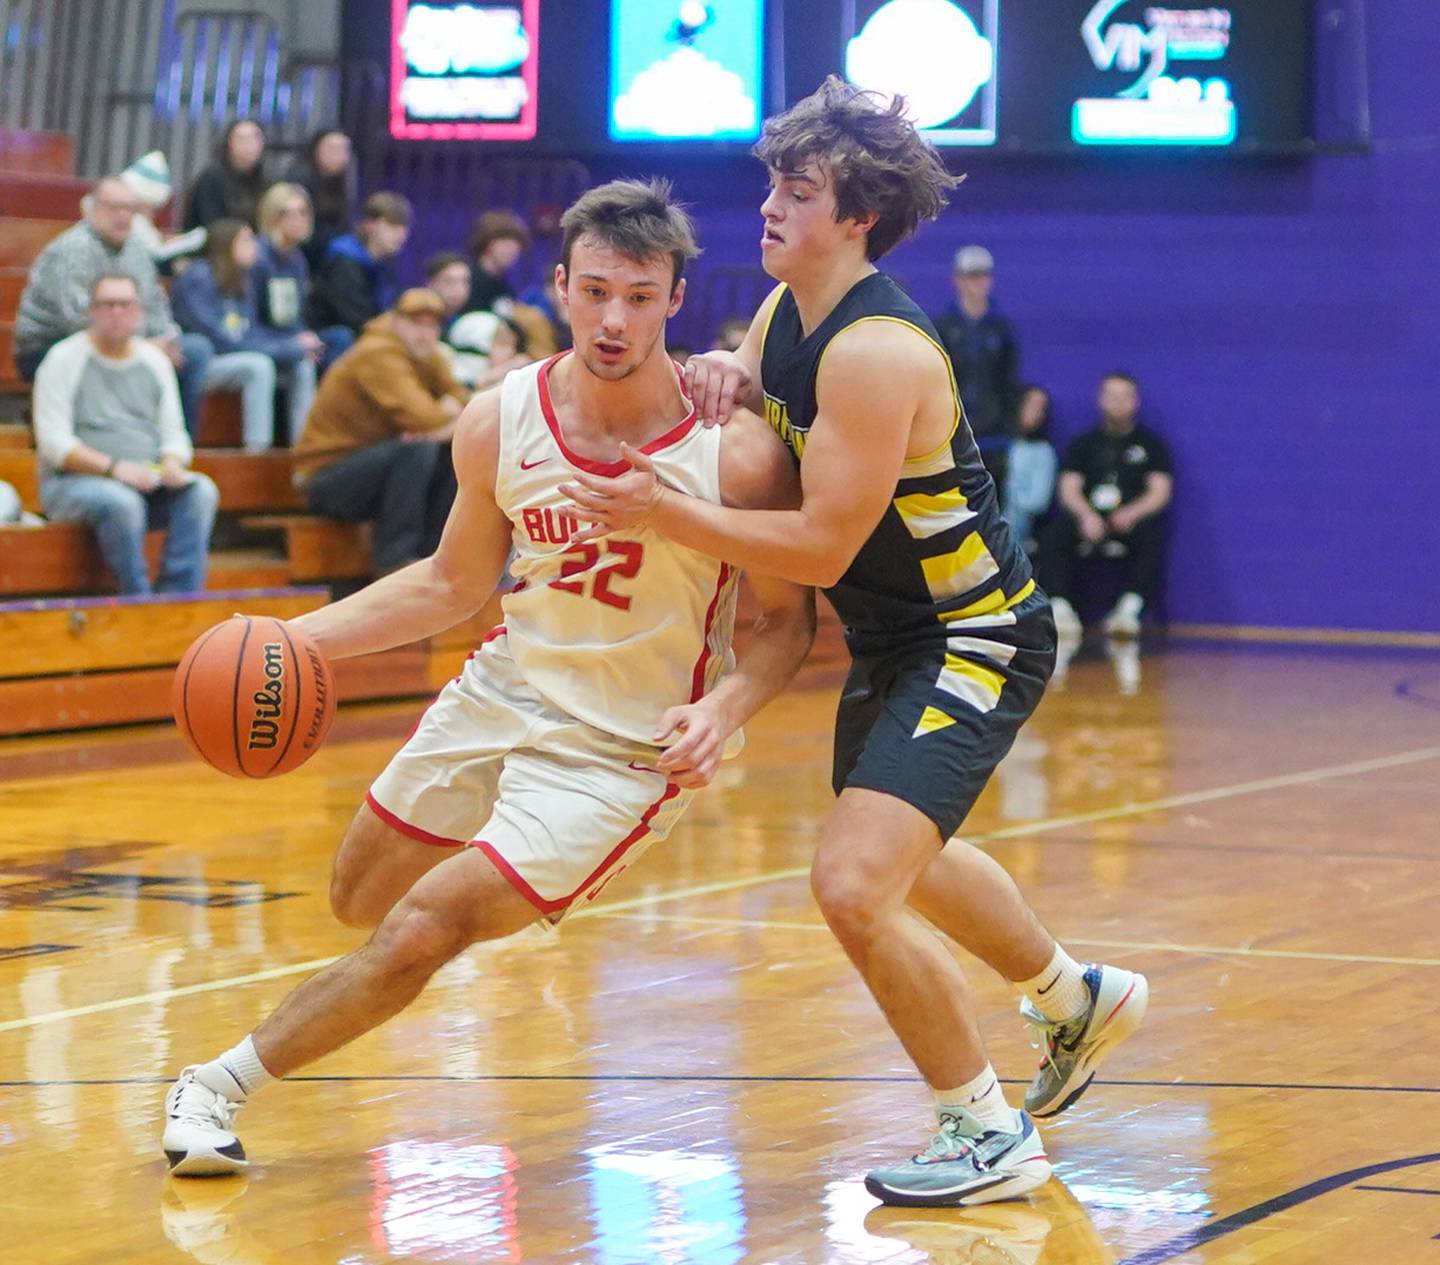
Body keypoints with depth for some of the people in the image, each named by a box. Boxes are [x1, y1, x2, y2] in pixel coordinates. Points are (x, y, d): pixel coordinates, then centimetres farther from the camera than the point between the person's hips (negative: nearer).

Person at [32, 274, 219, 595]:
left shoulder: (154, 361, 14)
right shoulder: (64, 360, -1)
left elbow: (174, 435, 15)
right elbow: (53, 442, -10)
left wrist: (173, 465, -11)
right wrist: (115, 468, -22)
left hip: (146, 482, 5)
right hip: (72, 483, -5)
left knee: (201, 491, -24)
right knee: (122, 501, -37)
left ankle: (180, 595, -29)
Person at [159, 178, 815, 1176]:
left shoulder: (736, 453, -23)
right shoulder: (502, 422, -10)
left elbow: (789, 618, -9)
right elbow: (455, 583, 7)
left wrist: (725, 709, -28)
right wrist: (297, 638, -2)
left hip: (624, 746, -5)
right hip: (505, 689, 6)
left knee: (419, 934, -13)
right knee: (362, 903, 20)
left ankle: (221, 1085, 6)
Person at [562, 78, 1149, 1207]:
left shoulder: (875, 349, -27)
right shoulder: (786, 314, 1)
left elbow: (823, 548, -28)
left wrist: (662, 512, -28)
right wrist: (721, 377, -6)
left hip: (976, 641, -10)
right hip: (893, 639, 10)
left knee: (855, 882, -23)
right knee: (903, 860, 29)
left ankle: (991, 1135, -5)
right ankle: (1076, 1001, 55)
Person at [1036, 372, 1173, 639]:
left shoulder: (1151, 444, 13)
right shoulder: (1085, 444, 18)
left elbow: (1160, 493, 2)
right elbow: (1069, 490, 6)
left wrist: (1132, 513, -19)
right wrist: (1086, 516, -17)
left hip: (1133, 520, -1)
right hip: (1089, 519, 2)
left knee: (1152, 537, -35)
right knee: (1053, 536, -29)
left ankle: (1130, 608, -44)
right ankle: (1060, 606, -37)